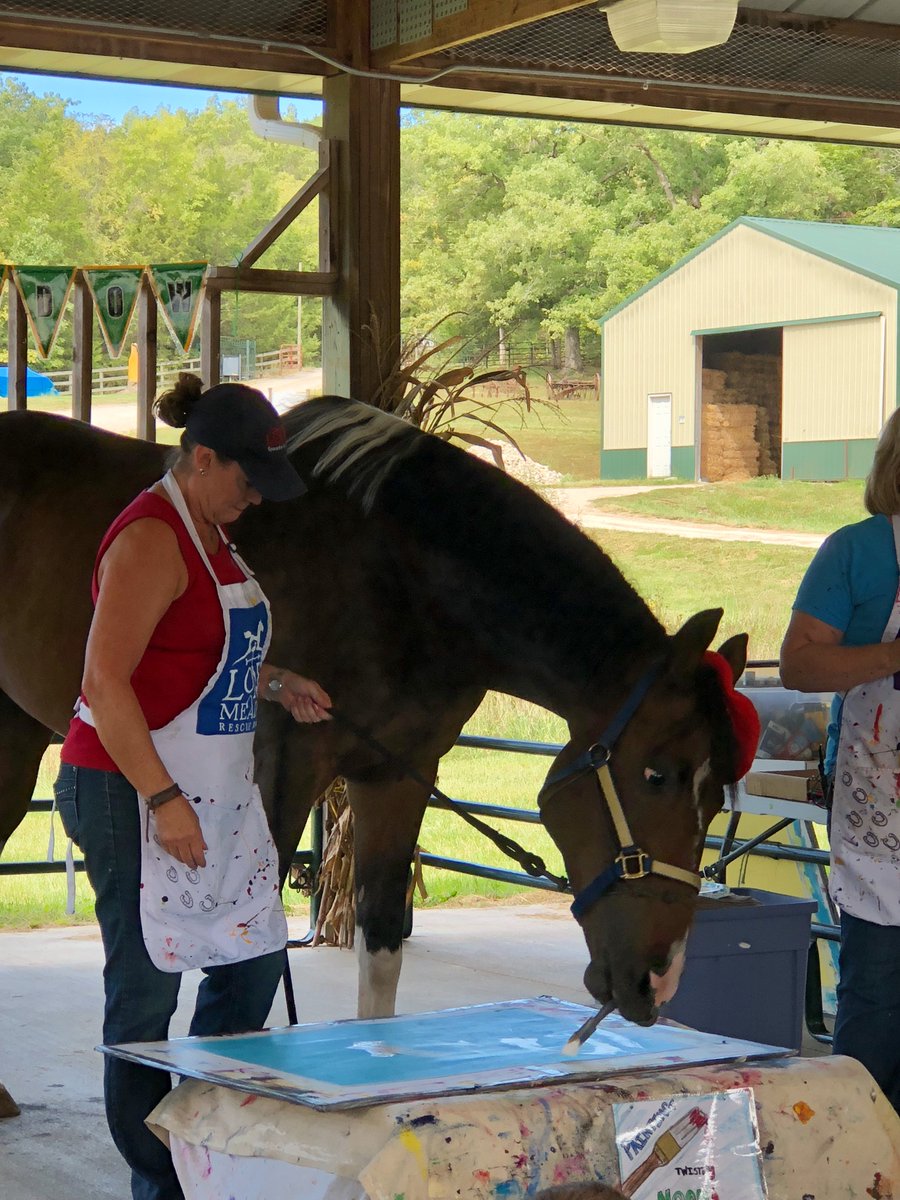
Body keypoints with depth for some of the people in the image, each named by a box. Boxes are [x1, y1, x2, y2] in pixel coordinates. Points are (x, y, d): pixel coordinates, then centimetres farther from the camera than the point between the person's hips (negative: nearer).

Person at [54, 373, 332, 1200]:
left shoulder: (213, 534, 13)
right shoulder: (151, 538, -17)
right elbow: (105, 683, -22)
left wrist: (277, 683, 12)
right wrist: (164, 801, -23)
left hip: (219, 790, 10)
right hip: (137, 793, -10)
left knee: (253, 965, 14)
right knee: (147, 990, 0)